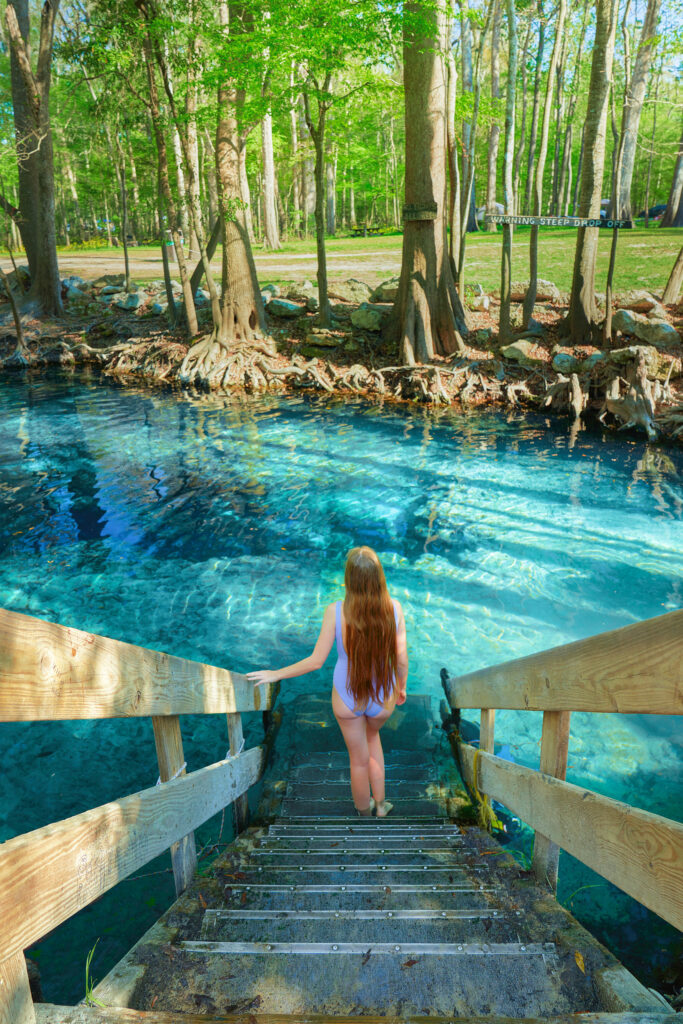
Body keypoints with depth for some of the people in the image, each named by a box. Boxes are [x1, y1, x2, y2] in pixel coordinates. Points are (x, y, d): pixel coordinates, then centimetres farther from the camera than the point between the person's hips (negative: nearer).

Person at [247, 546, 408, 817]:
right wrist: (402, 688, 11)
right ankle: (380, 803, 45)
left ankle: (365, 813, 50)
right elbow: (402, 659, -10)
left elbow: (316, 661, -17)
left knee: (359, 760, 24)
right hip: (384, 699, 2)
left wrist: (275, 674, -2)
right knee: (372, 734, 36)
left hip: (347, 699, -2)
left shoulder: (335, 611, -25)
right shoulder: (393, 607, -20)